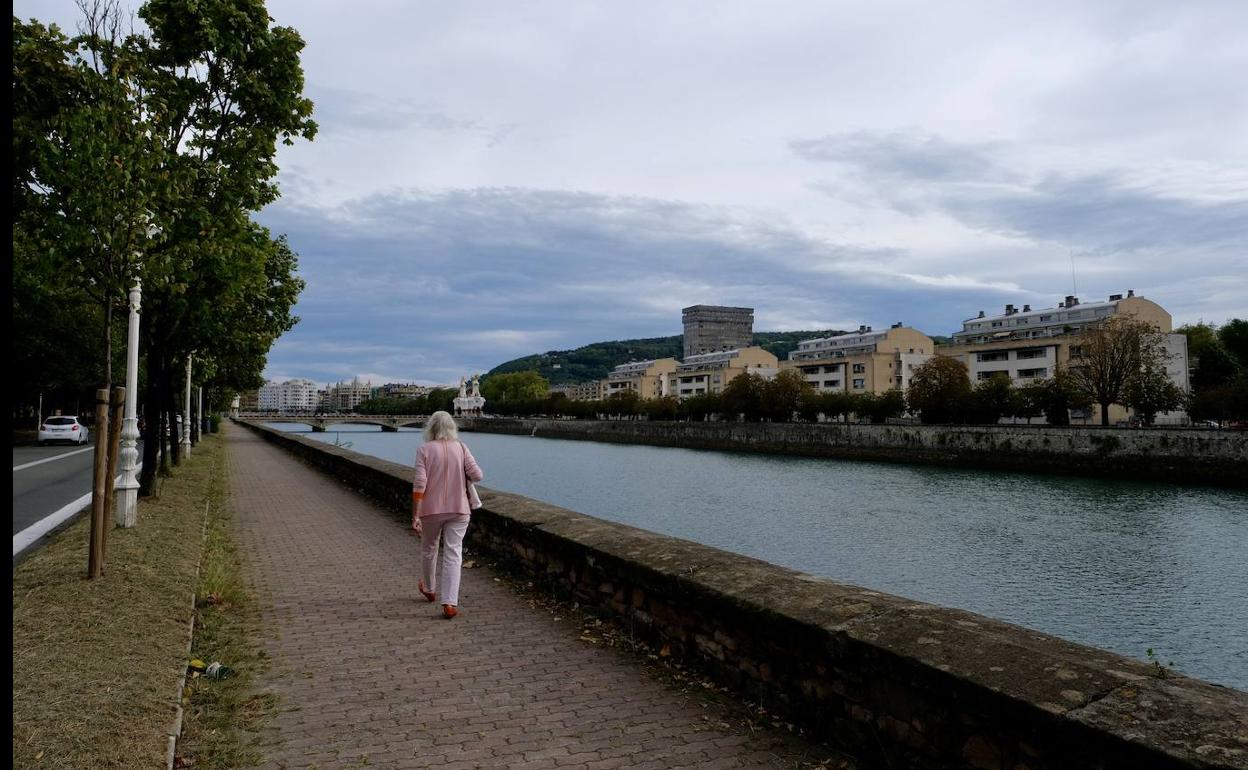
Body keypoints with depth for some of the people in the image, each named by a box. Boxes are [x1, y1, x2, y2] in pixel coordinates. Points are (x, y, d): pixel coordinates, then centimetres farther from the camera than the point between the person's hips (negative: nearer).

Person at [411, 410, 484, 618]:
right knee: (453, 554, 0)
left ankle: (429, 589, 43)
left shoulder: (425, 449, -8)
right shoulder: (461, 448, -2)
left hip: (431, 509, 0)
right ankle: (450, 603, -10)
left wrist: (415, 516, -12)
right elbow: (477, 475, -8)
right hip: (458, 508, 0)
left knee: (429, 549, 22)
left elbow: (419, 484, -14)